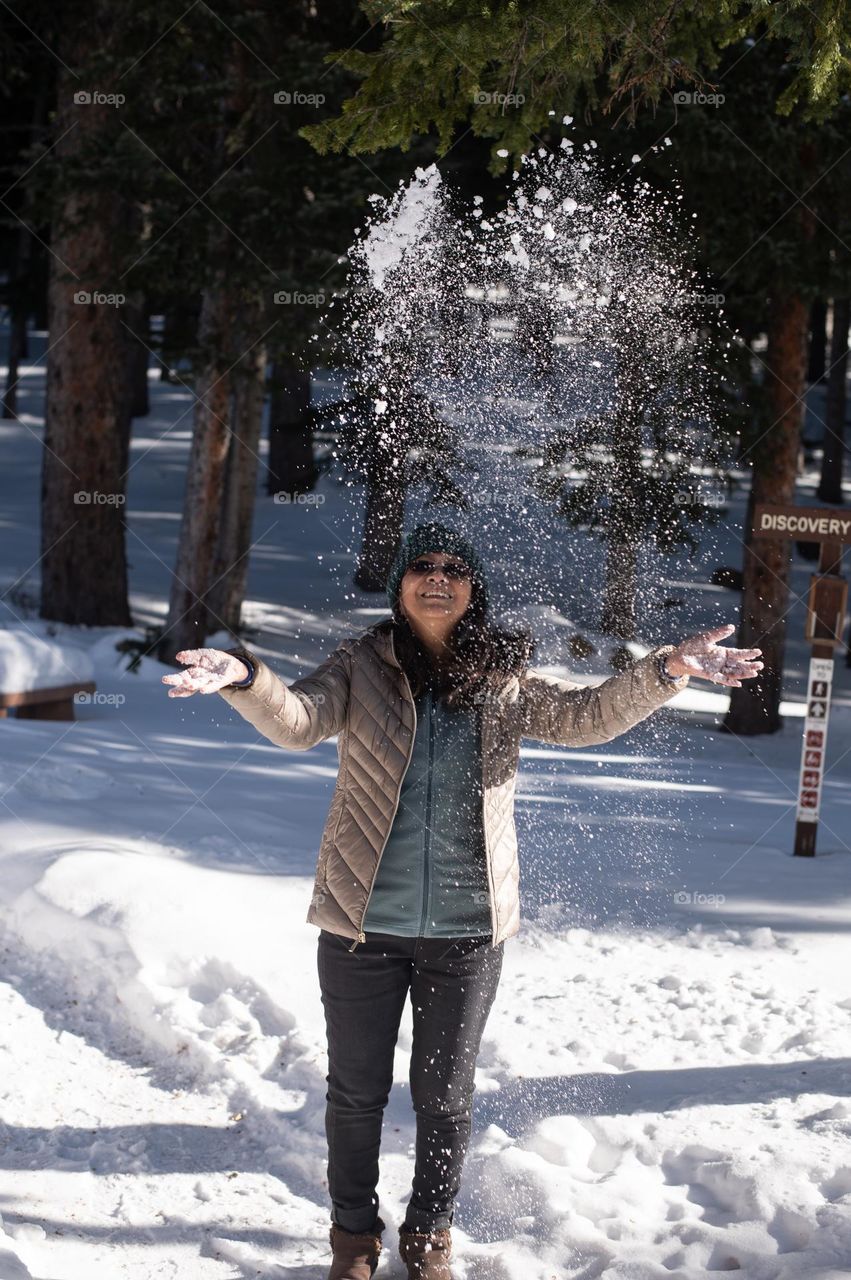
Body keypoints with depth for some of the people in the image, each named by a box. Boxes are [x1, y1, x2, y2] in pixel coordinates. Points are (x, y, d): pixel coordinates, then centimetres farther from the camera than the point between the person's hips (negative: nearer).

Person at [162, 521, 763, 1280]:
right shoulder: (360, 668, -5)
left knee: (446, 1096, 14)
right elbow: (297, 722, -19)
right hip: (362, 924, -1)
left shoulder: (506, 683, 0)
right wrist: (244, 677, -41)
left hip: (467, 930, 1)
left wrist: (667, 670, -25)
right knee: (358, 1090, 12)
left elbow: (587, 716, -8)